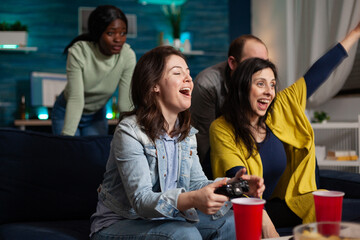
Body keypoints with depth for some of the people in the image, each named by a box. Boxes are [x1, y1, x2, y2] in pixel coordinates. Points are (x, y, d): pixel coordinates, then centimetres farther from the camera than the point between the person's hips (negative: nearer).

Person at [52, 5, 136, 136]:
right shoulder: (78, 52, -30)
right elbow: (76, 100, -31)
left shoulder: (128, 56, -24)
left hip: (97, 115, 2)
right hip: (66, 113, -2)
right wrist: (66, 137, -35)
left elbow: (126, 102, -20)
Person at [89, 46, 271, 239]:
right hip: (118, 224, -7)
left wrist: (232, 185, -19)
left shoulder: (187, 132, 7)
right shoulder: (129, 132, -19)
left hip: (165, 218, 7)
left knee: (229, 222, -8)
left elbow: (196, 183, 2)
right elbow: (141, 200, -27)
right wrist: (192, 200, -45)